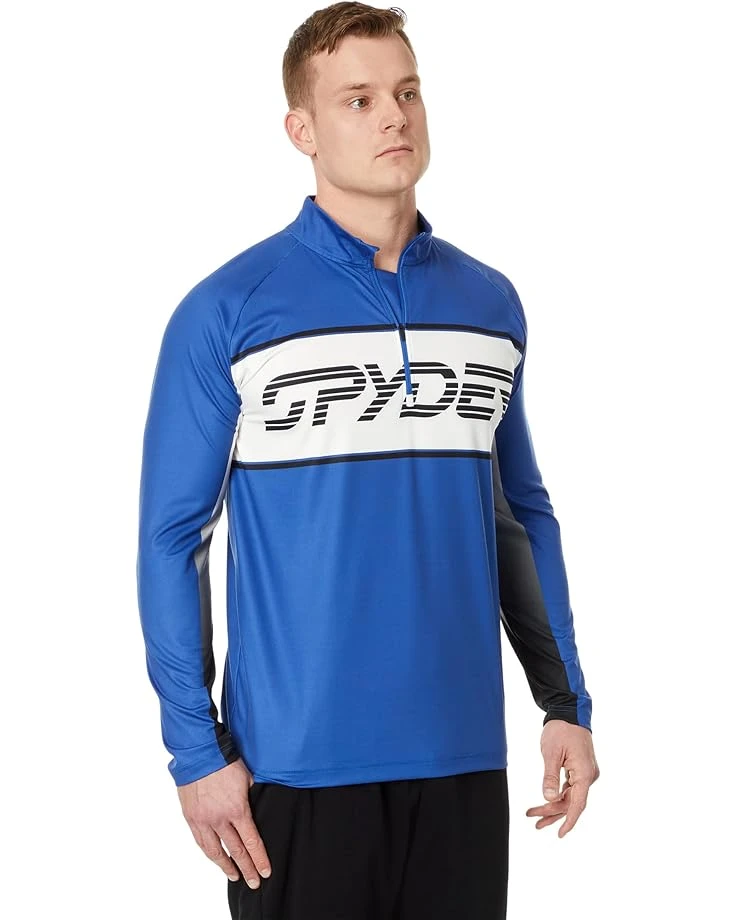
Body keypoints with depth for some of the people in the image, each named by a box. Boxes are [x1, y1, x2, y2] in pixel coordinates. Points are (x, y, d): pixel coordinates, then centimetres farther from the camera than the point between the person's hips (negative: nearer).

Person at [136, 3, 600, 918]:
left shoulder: (491, 303, 6)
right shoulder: (225, 312, -7)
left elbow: (521, 515, 13)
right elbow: (171, 539, -5)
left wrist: (565, 702, 9)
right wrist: (197, 749, -10)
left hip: (464, 758, 4)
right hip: (295, 764, -4)